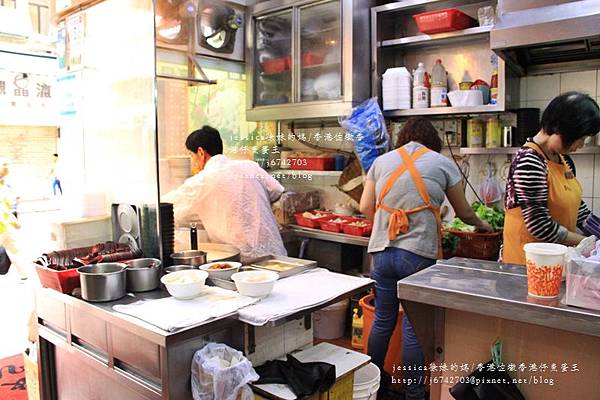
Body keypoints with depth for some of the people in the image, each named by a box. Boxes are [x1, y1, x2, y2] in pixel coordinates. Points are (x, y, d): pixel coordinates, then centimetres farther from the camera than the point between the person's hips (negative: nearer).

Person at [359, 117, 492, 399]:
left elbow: (365, 207, 7)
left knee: (382, 320, 16)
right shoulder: (442, 164, 3)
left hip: (382, 251, 3)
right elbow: (463, 212, 12)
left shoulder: (381, 162, 9)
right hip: (419, 254, -3)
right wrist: (481, 225, 32)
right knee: (414, 327, 6)